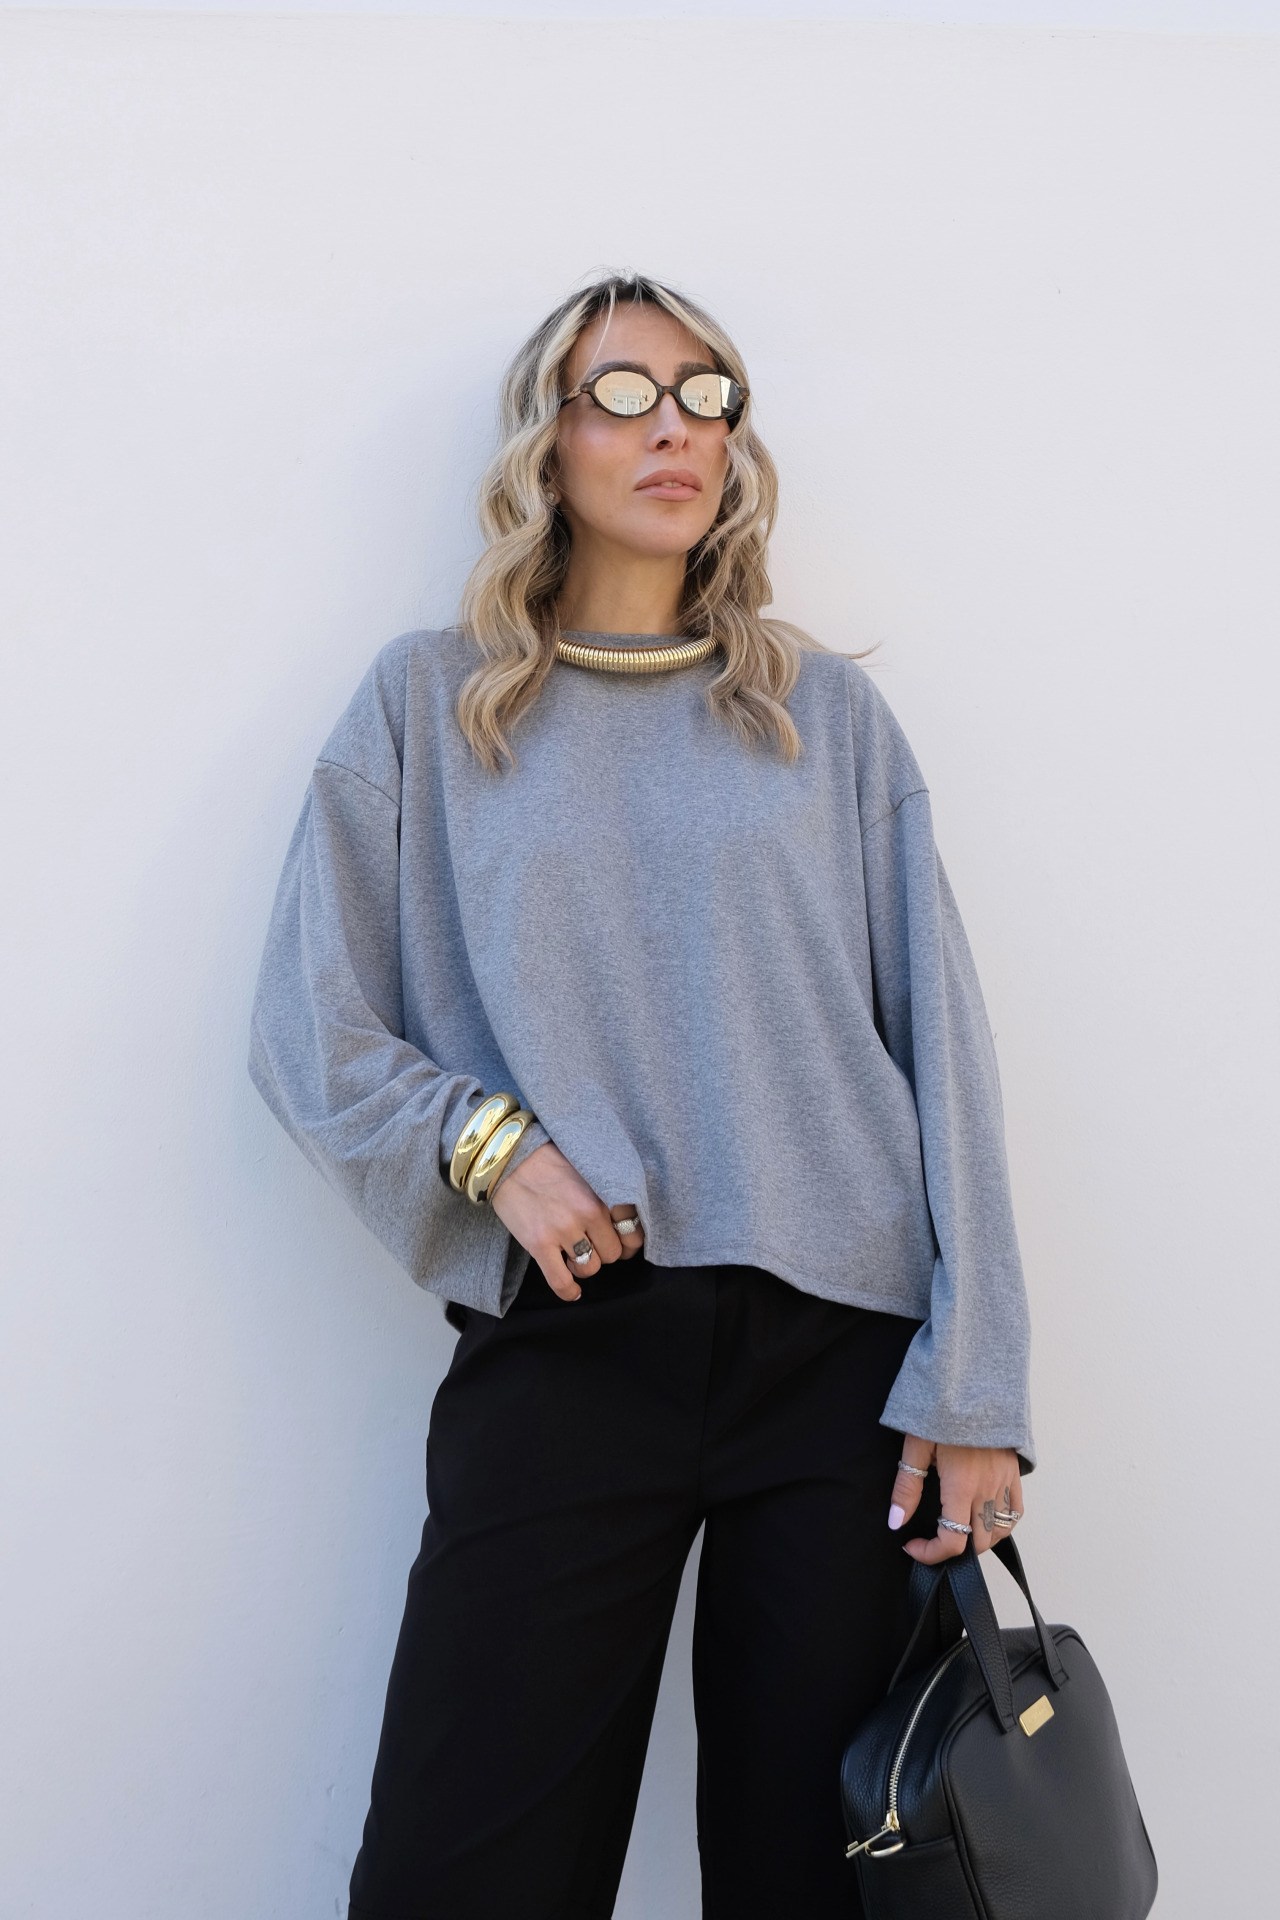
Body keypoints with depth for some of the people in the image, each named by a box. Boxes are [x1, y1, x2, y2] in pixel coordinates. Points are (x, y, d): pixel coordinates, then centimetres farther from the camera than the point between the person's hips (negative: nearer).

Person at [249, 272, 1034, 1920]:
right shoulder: (428, 705, 9)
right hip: (563, 1343, -1)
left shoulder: (827, 714, 11)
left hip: (838, 1342, 1)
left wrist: (971, 1385, -3)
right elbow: (311, 1035, 8)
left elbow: (938, 1044, 5)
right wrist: (484, 1140, -11)